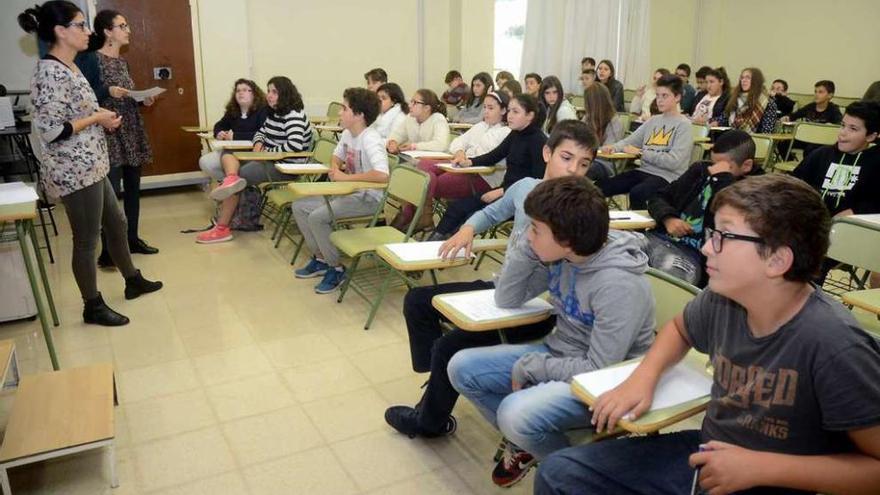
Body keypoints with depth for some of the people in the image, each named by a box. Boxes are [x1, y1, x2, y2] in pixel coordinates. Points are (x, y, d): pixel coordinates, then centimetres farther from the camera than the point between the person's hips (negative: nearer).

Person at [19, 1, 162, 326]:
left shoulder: (68, 67, 11)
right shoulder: (50, 73, -20)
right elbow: (51, 130, -25)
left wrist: (103, 117, 5)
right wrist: (97, 118, -16)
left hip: (90, 166, 10)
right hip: (74, 172, -10)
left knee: (116, 223, 21)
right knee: (87, 240, 3)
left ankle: (133, 281, 39)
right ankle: (93, 307, 19)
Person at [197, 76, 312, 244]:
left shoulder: (293, 116, -17)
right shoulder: (274, 112, 12)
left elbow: (295, 145, -32)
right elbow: (262, 132, 23)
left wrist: (267, 151, -19)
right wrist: (258, 143, -3)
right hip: (269, 160, 10)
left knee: (242, 174, -17)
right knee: (228, 153, 3)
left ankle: (222, 229, -7)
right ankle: (231, 179, -34)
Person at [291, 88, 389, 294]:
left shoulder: (370, 140, -23)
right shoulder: (347, 134, 4)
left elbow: (382, 175, -39)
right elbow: (337, 156, 24)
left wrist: (346, 177, -27)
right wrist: (335, 170, -1)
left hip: (368, 198, -10)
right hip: (348, 192, 10)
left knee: (317, 217, -24)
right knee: (299, 206, 8)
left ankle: (336, 269, -5)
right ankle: (320, 259, 18)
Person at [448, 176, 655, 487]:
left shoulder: (618, 285, -29)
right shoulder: (558, 256, -8)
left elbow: (599, 371, -25)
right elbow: (506, 300, 0)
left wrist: (529, 367, -17)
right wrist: (525, 247, -15)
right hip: (559, 353, 7)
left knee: (516, 414, -32)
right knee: (461, 368, -3)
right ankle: (524, 442, 18)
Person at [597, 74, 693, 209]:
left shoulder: (683, 125, -4)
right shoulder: (653, 120, 16)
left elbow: (673, 161, -14)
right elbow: (630, 140, 17)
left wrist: (642, 153, -11)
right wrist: (614, 147, -5)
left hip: (666, 177, -6)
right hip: (643, 171, 6)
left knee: (636, 193, -36)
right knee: (600, 186, -13)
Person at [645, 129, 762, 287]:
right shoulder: (700, 169, 18)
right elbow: (659, 198, 20)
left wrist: (723, 178, -15)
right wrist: (668, 218, -2)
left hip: (692, 253, -5)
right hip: (660, 237, 6)